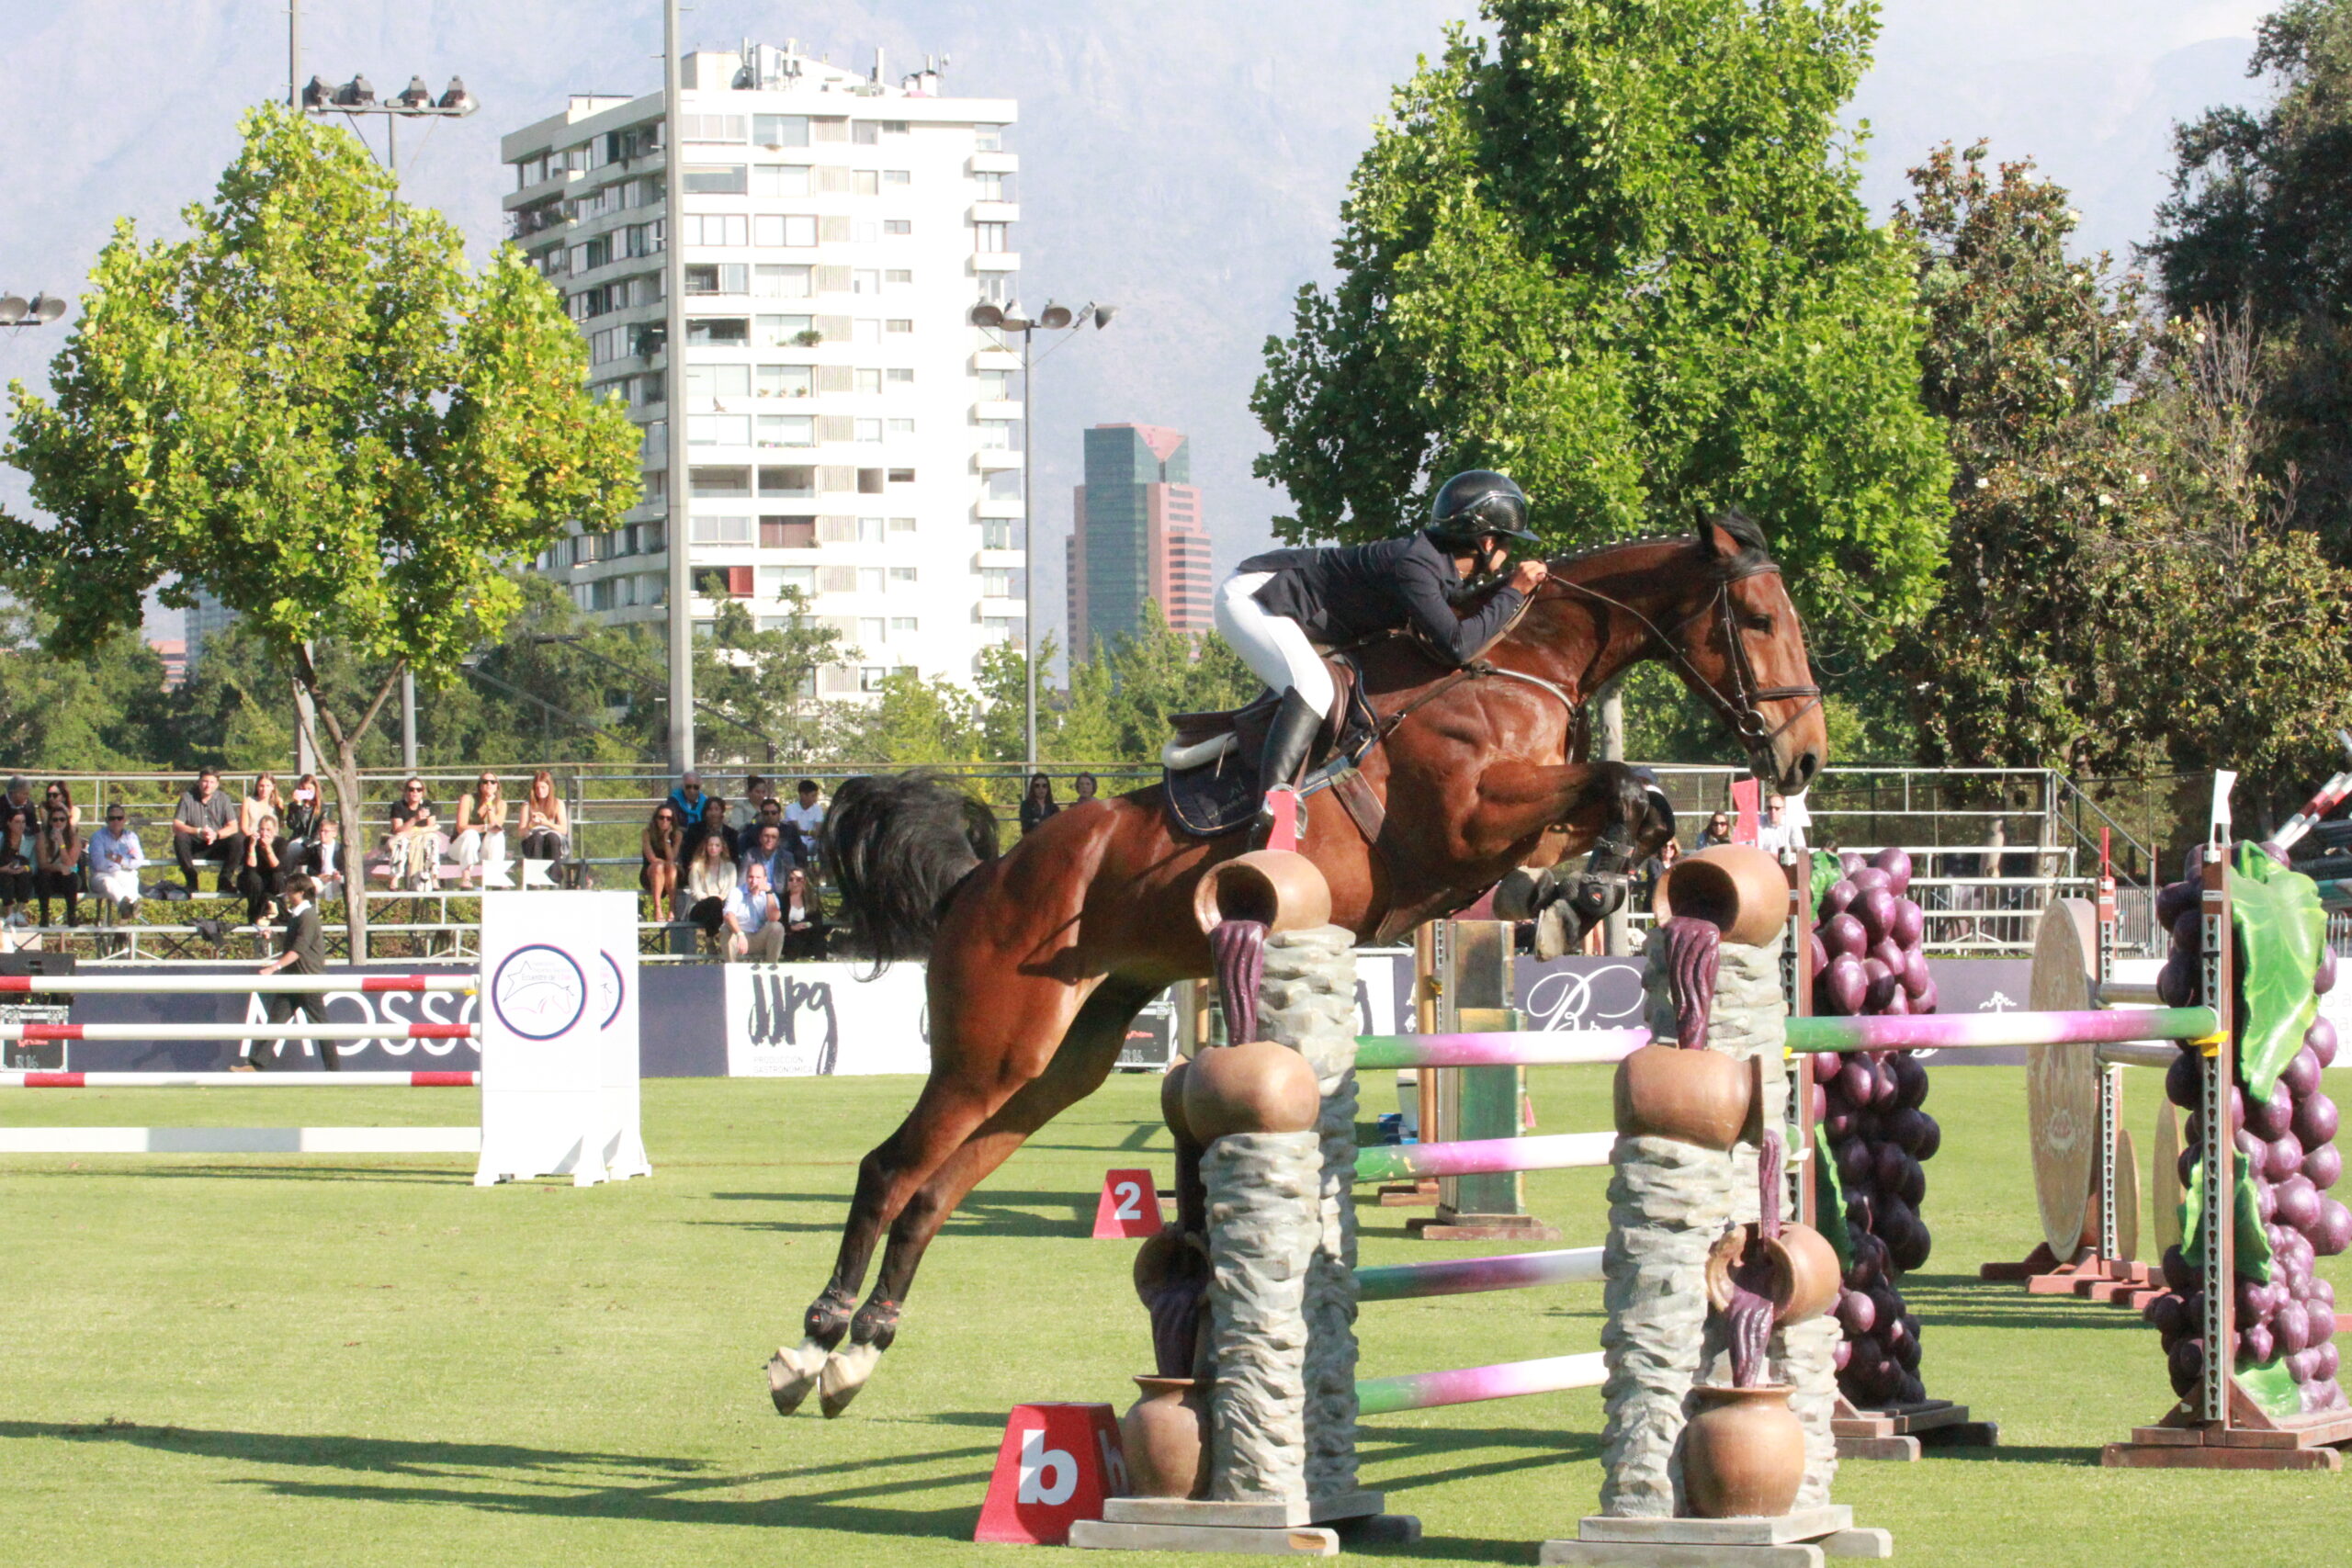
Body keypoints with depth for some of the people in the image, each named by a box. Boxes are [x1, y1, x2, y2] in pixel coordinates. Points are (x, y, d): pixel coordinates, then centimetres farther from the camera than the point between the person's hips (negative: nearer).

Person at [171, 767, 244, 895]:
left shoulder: (223, 799, 3)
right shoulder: (187, 798, -1)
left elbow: (233, 827, -5)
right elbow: (176, 826, -11)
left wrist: (216, 835, -26)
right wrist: (198, 832, -27)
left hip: (217, 847, 1)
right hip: (195, 849, -1)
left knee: (239, 839, -25)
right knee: (180, 838, -31)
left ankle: (225, 880, -18)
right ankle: (191, 881, -24)